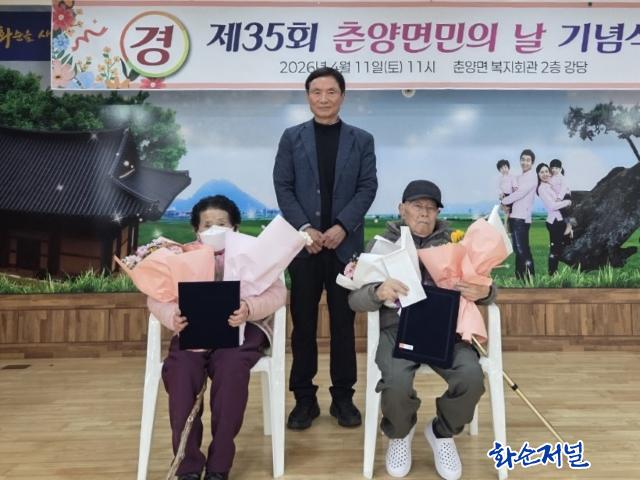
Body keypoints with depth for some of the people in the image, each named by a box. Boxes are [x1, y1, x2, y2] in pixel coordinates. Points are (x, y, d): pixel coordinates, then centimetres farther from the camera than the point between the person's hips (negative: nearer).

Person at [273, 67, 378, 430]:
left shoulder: (362, 140, 8)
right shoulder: (292, 138, 8)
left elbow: (368, 187, 0)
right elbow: (283, 187, 1)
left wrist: (341, 226, -14)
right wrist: (304, 228, -11)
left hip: (345, 243, 0)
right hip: (304, 243, 0)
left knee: (343, 322, 7)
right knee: (303, 323, 5)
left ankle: (343, 397, 19)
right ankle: (305, 398, 17)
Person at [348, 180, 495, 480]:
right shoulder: (381, 245, 10)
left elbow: (482, 289, 12)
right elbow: (355, 299, 2)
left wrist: (484, 292, -14)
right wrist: (378, 292, -22)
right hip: (398, 328, -1)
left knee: (472, 377, -27)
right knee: (397, 382, -30)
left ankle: (442, 432, 9)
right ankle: (400, 433, 9)